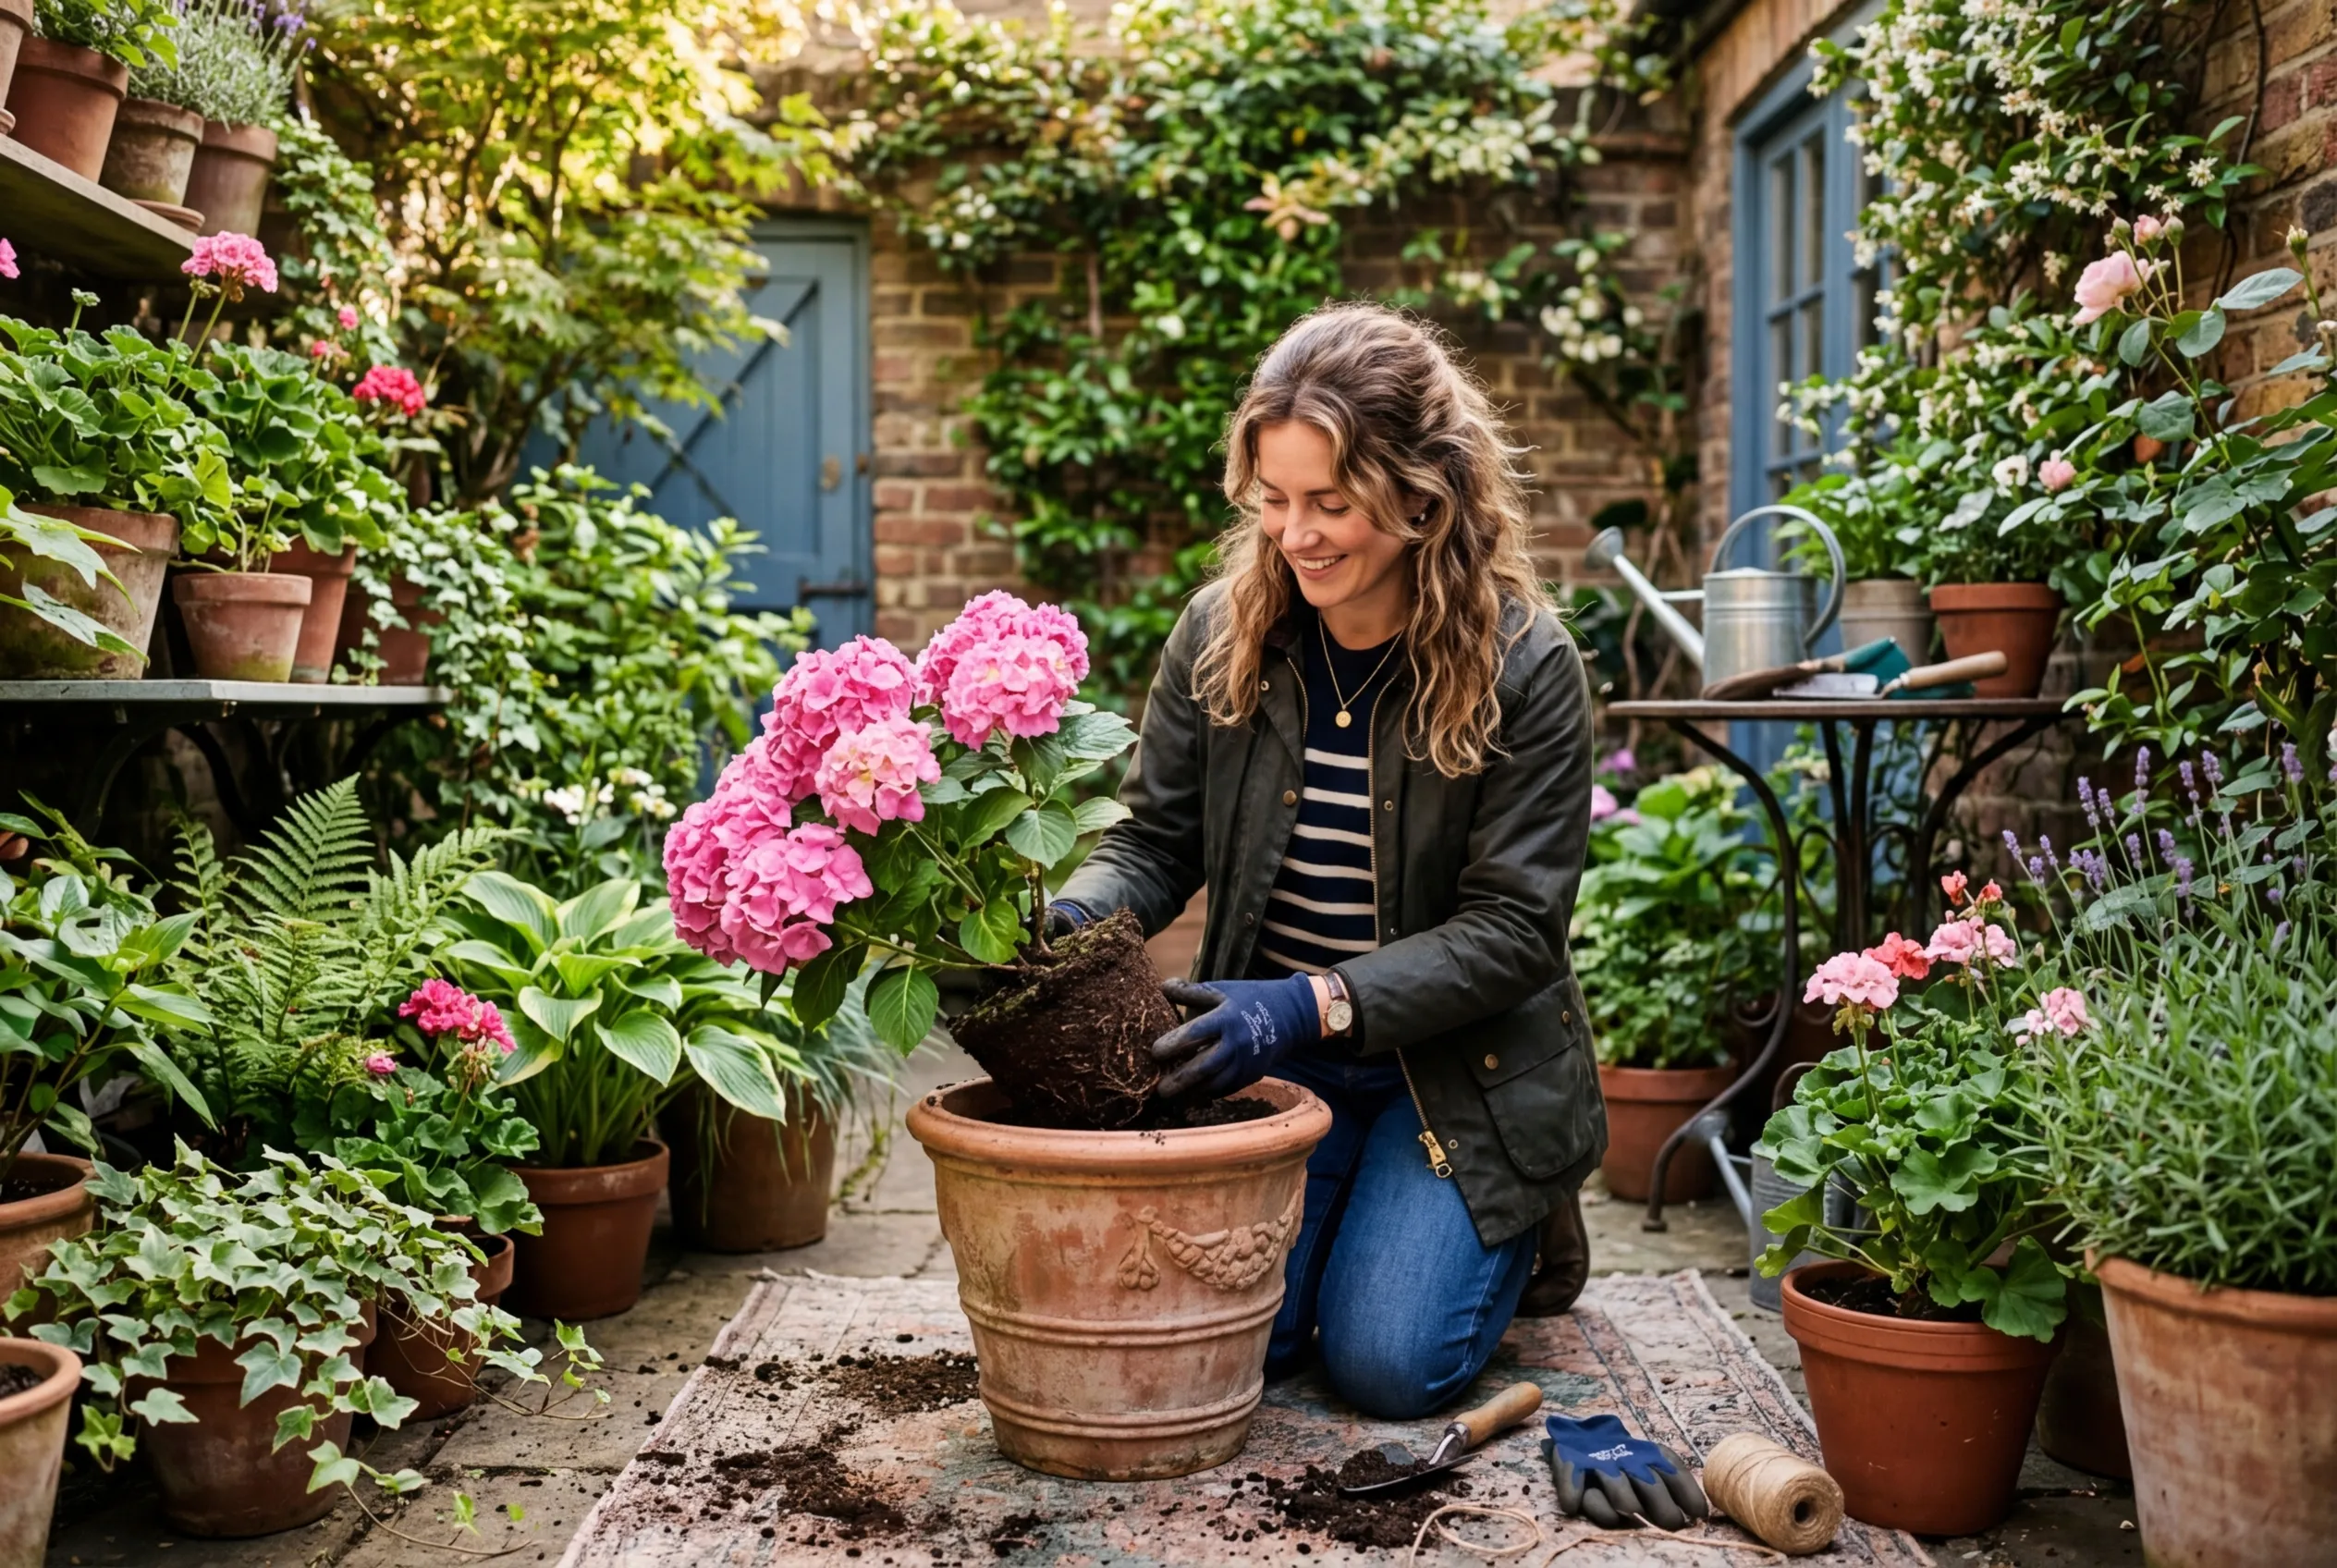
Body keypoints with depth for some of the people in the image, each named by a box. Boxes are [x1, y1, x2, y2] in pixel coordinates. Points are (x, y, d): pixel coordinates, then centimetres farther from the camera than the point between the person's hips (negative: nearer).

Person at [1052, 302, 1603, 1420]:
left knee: (1387, 1363, -11)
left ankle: (1517, 1225, 21)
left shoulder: (1525, 665, -16)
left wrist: (1316, 1006, -28)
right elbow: (1154, 841, 0)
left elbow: (1510, 926, -16)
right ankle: (1328, 1216, 25)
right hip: (1269, 1055, 3)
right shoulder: (1221, 631, -6)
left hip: (1457, 1065, -3)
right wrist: (1066, 919, -23)